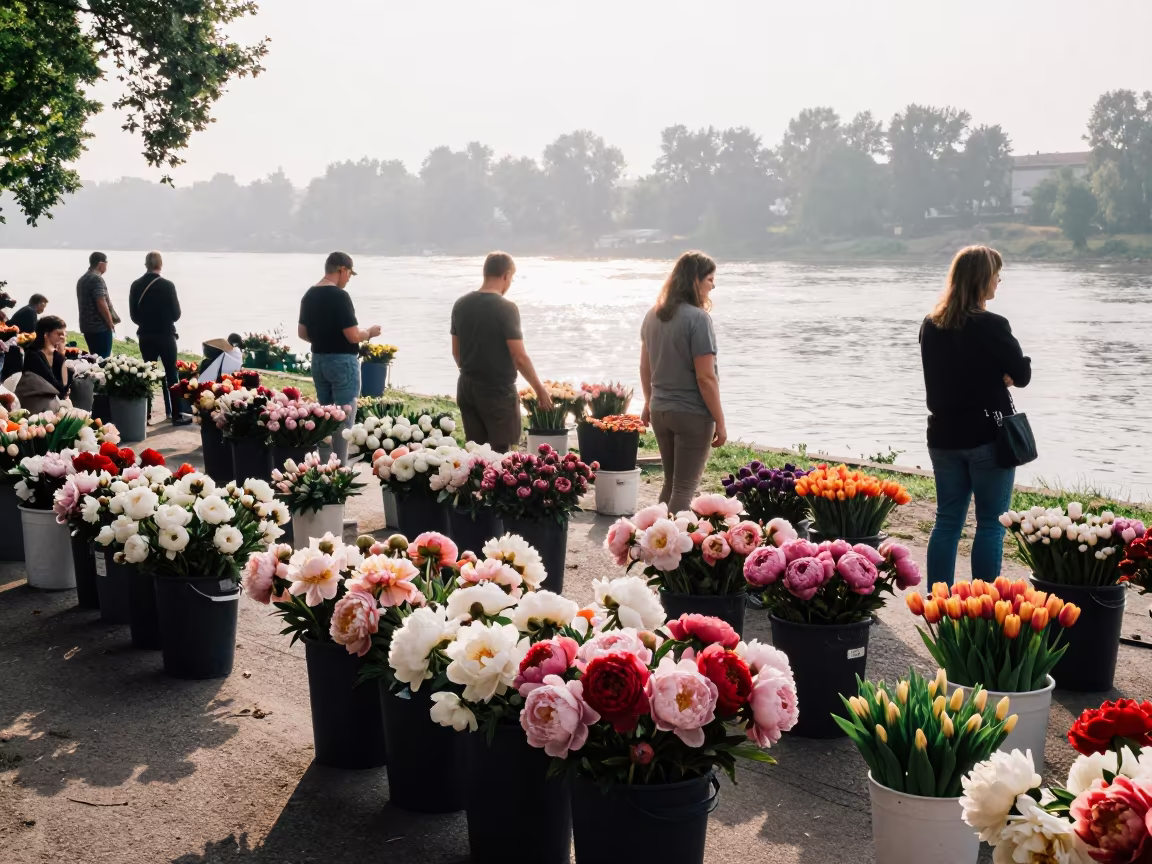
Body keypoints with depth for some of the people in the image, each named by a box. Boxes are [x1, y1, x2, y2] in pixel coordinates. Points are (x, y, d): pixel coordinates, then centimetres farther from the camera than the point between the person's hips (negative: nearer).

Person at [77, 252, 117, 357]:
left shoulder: (82, 279, 16)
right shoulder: (97, 279, -13)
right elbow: (101, 303, -20)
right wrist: (111, 323, -10)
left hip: (87, 326, 9)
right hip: (100, 327, -9)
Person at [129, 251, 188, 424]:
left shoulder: (136, 286, -1)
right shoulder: (167, 285, -12)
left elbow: (133, 315, 3)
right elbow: (176, 314, -7)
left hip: (145, 336, 4)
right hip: (165, 335, -4)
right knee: (171, 374, 3)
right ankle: (175, 415, 3)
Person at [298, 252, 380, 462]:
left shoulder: (309, 295, 6)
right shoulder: (340, 296, -18)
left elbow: (302, 332, 12)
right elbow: (353, 336, -20)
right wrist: (370, 332, -1)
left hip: (318, 360, 8)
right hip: (342, 362, -8)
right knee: (343, 419, -1)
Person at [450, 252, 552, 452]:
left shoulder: (461, 305, 5)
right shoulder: (505, 308, -15)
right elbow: (519, 358, -16)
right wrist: (540, 390, -5)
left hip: (466, 389, 6)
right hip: (498, 391, -6)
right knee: (499, 453, 1)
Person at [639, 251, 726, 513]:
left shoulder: (652, 316, 6)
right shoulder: (697, 318, -17)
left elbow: (645, 367, 15)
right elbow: (705, 377, -18)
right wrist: (720, 422, -12)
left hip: (660, 412, 7)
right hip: (692, 414, -7)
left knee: (671, 483, 18)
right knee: (685, 488, 1)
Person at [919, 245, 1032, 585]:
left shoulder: (930, 326, 4)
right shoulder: (991, 326, -15)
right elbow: (1022, 375, -6)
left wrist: (996, 376, 7)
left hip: (943, 436, 6)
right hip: (988, 436, -6)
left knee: (947, 521, 12)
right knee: (991, 524, 3)